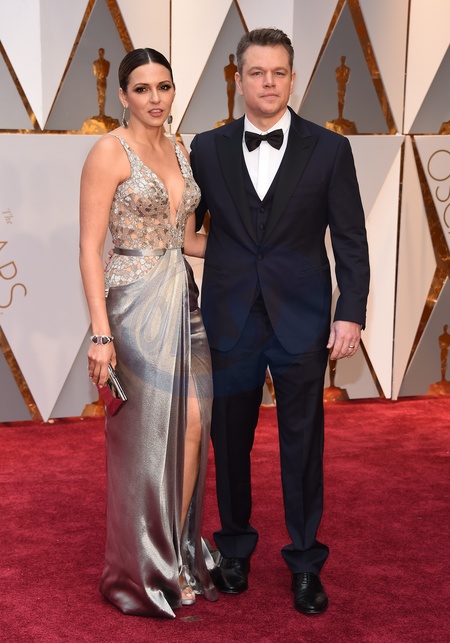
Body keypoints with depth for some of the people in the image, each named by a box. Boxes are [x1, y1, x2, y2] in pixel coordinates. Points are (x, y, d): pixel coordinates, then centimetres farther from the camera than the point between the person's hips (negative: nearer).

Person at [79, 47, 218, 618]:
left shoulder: (180, 152, 12)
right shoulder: (110, 152, -10)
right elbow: (89, 247, -13)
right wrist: (101, 333, -19)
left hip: (182, 299, 7)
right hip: (137, 303, -7)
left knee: (193, 425, 5)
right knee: (146, 435, 2)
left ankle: (179, 556, 22)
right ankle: (145, 571, 20)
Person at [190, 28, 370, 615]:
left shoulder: (329, 150, -1)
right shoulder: (207, 149, 3)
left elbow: (351, 241, 0)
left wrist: (350, 313, -8)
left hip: (302, 323, -1)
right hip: (229, 320, 1)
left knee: (303, 445, 7)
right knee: (229, 441, 11)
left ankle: (305, 561, 23)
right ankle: (235, 549, 31)